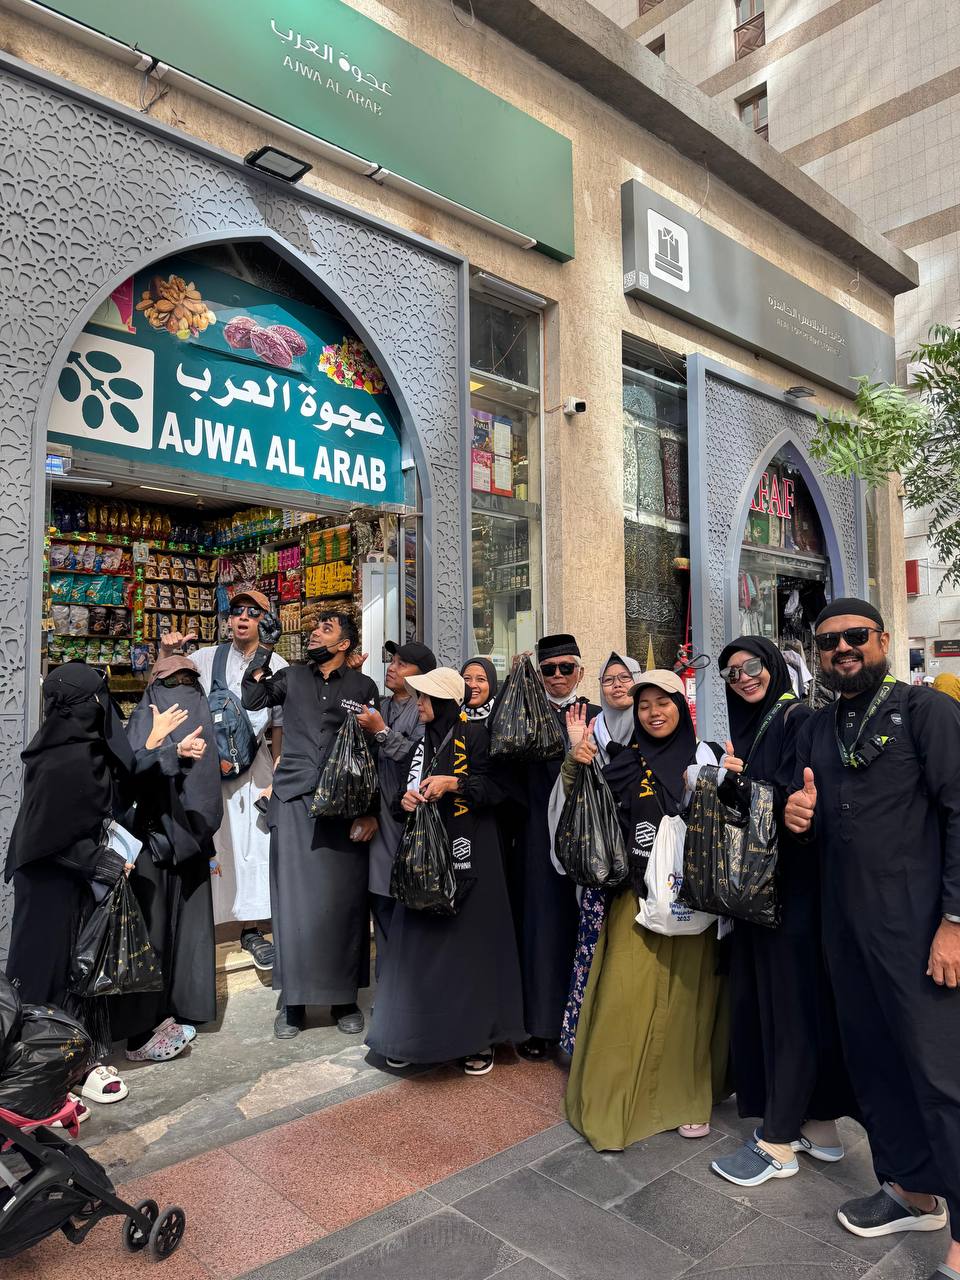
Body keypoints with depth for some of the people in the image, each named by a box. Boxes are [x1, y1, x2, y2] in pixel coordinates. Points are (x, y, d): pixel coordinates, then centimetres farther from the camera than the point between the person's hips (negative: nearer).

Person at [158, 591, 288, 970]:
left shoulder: (277, 667, -1)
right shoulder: (206, 658, 2)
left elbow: (280, 727, 2)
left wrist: (277, 778, -2)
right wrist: (167, 654, -9)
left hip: (253, 762, 0)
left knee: (253, 841, 2)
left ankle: (252, 928, 15)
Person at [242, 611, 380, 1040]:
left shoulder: (363, 687, 6)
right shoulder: (291, 678, 14)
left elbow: (376, 751, 3)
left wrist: (370, 809, -4)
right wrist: (260, 662, 6)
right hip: (294, 799, 1)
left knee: (344, 899, 3)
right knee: (294, 898, 1)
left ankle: (345, 999, 18)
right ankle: (293, 1000, 14)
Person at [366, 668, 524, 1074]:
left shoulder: (474, 734, -5)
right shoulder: (421, 743, 14)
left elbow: (494, 788, -9)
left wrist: (452, 782, -21)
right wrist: (407, 800, -2)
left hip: (467, 855, -5)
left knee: (468, 941, 0)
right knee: (420, 941, 5)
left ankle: (477, 1038, 13)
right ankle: (411, 1034, 18)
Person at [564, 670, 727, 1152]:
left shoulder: (702, 755, 2)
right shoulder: (627, 759, 4)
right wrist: (575, 762, -15)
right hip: (636, 891, 0)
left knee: (684, 993, 7)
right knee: (627, 994, 0)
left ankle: (686, 1096, 25)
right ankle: (615, 1102, 14)